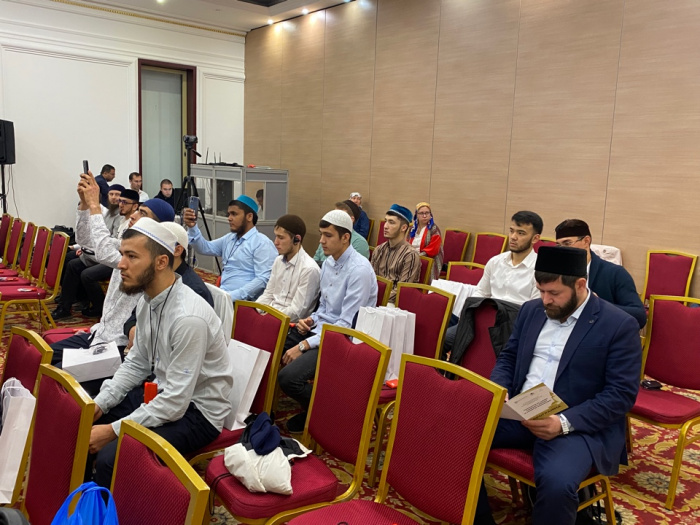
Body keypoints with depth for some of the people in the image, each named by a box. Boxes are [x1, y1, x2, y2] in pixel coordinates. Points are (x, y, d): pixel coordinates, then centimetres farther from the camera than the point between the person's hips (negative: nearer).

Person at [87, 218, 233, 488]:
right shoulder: (147, 300, -1)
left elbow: (175, 403, -27)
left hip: (195, 410, -9)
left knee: (111, 458, -25)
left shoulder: (189, 317, -30)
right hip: (162, 391, 9)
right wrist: (98, 405, -1)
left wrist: (113, 430, -22)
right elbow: (136, 364, 10)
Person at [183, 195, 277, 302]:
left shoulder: (262, 243, -8)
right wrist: (192, 227, -2)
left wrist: (233, 296, -22)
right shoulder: (229, 238, 19)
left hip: (241, 300, -8)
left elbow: (263, 279, -16)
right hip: (222, 295, 8)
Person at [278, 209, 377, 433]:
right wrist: (311, 320, -2)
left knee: (288, 377, -25)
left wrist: (304, 346, -22)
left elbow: (346, 325, -22)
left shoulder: (359, 270, -20)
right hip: (319, 328, 9)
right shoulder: (328, 263, 9)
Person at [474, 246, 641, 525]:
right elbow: (508, 357, 18)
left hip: (580, 426, -5)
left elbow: (621, 394, -11)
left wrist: (565, 422, -22)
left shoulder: (619, 325, -7)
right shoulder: (531, 310, 10)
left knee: (556, 483, -34)